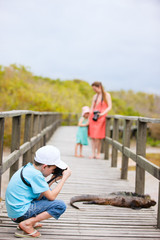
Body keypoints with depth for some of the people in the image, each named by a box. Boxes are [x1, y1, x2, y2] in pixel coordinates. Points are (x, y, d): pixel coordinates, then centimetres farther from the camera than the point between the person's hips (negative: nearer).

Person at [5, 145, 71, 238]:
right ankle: (27, 224, -12)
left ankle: (30, 220, 11)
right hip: (20, 213, -10)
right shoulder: (35, 174, -18)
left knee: (47, 194, 25)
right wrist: (65, 177, -7)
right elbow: (52, 197, -15)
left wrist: (53, 179, 8)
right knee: (61, 205, -14)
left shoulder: (28, 168, 9)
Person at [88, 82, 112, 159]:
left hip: (101, 118, -5)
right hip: (93, 117, 5)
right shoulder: (95, 96, 17)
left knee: (97, 137, -11)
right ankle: (93, 153, 3)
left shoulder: (106, 95, 4)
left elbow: (109, 107, -2)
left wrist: (102, 113, -15)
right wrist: (90, 117, 7)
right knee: (92, 136, -1)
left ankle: (98, 153, 2)